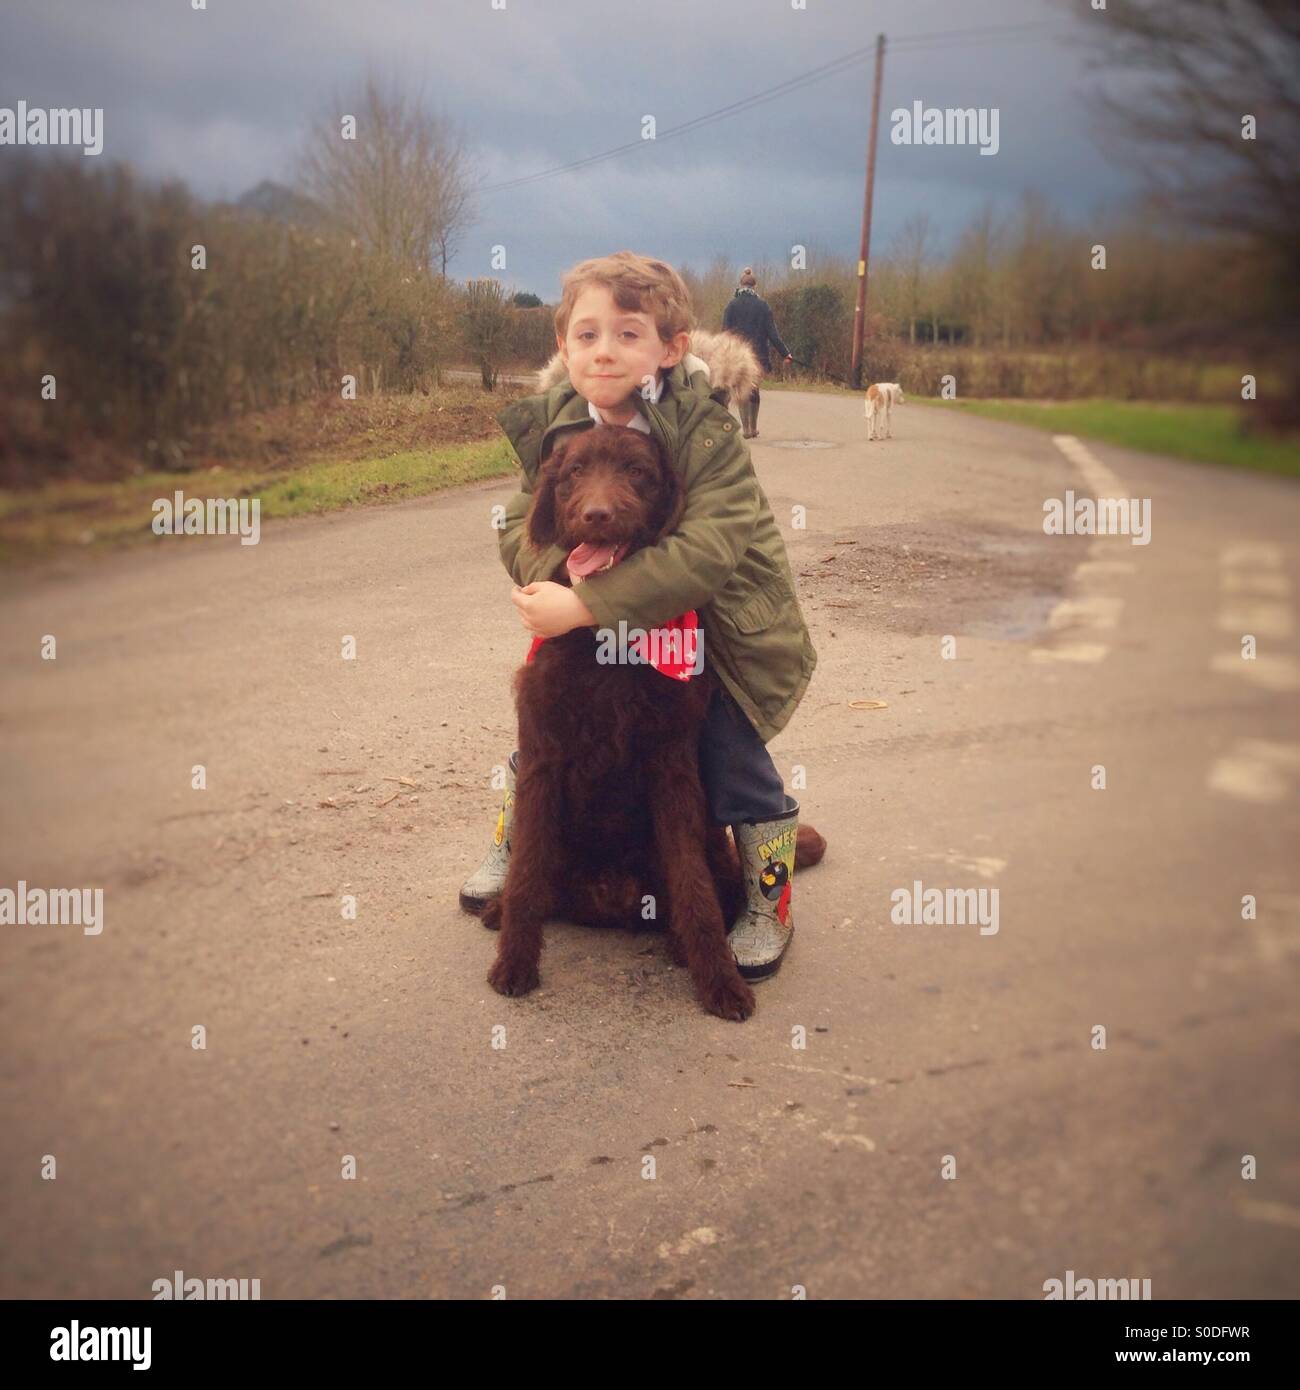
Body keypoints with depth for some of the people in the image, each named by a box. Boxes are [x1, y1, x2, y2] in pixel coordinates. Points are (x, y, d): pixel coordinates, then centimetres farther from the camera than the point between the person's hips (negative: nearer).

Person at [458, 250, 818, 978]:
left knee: (734, 761, -6)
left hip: (717, 619, -4)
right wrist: (555, 570, -34)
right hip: (600, 625, 5)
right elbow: (519, 520, -9)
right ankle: (513, 848, 37)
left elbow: (709, 549, -37)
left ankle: (771, 904, 18)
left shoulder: (706, 433, -25)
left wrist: (587, 605, -43)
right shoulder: (553, 424, -8)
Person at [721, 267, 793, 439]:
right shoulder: (763, 305, -1)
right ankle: (753, 428, 19)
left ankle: (746, 428, -6)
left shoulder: (732, 305, -1)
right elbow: (772, 333, -3)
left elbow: (726, 333, -3)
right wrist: (785, 353, 1)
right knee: (754, 391, 14)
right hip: (758, 356, 1)